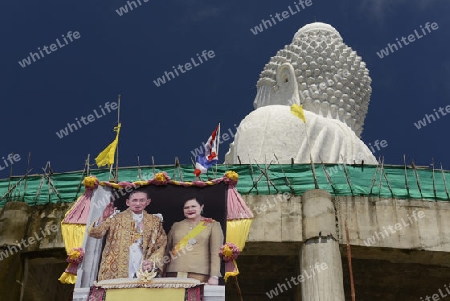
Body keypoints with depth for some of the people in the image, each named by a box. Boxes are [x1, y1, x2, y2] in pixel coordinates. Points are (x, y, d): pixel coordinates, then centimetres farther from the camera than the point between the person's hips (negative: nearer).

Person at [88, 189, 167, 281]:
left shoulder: (155, 221, 12)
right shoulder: (117, 218, 7)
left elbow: (161, 246, 10)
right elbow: (95, 233, -3)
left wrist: (152, 262, -7)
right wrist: (103, 218, -21)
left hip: (143, 272, 1)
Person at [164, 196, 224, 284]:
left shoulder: (213, 225, 5)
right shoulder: (176, 226, 16)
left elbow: (216, 252, -3)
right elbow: (167, 251, 18)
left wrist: (214, 276, -12)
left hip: (199, 275, -3)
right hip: (174, 273, 3)